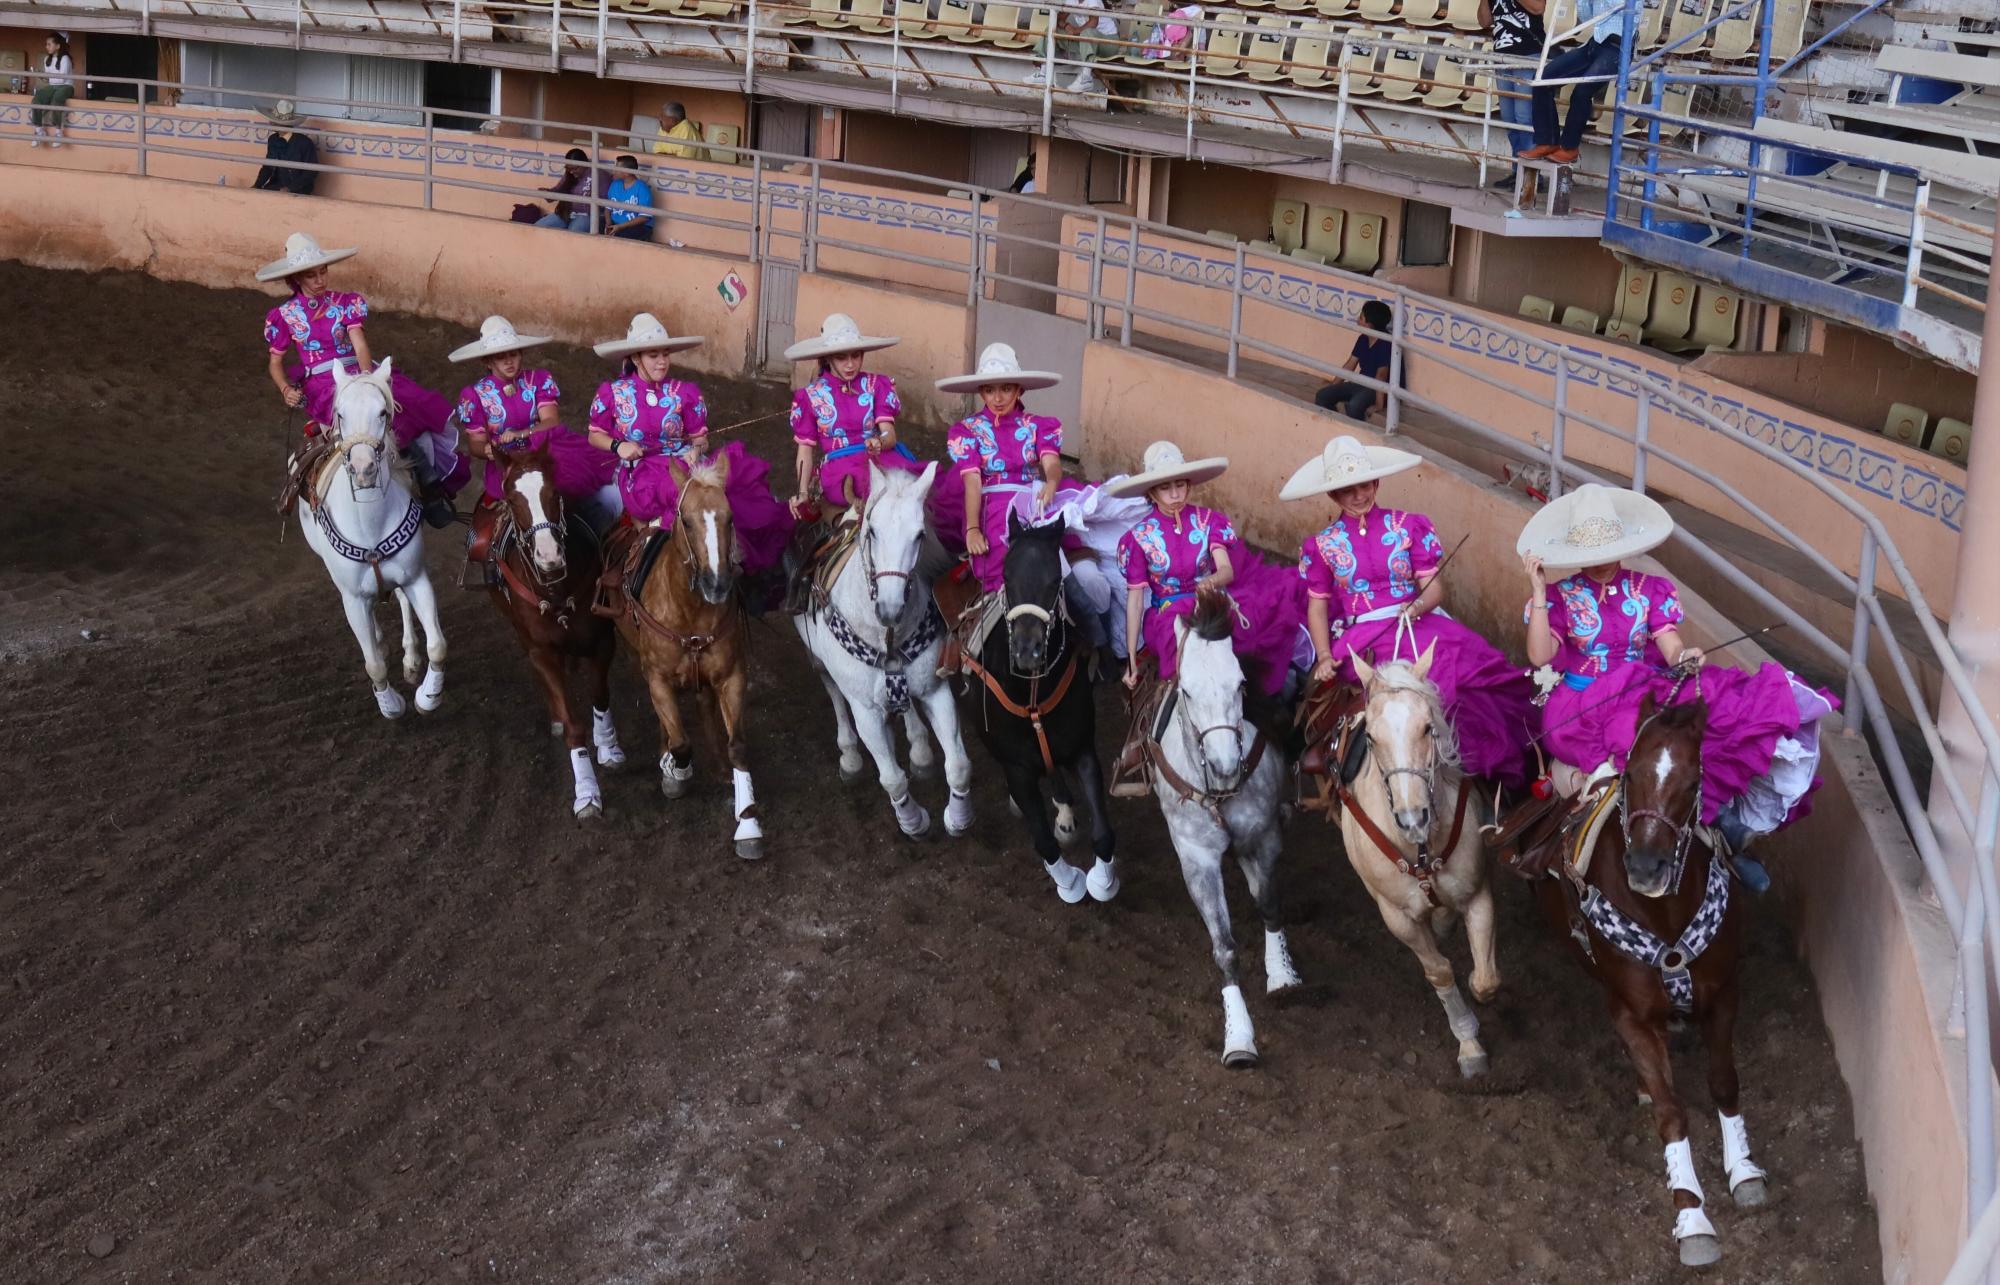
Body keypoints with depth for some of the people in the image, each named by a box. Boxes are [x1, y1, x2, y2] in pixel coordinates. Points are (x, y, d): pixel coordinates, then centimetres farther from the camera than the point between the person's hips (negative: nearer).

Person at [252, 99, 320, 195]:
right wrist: (257, 185, -6)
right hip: (276, 187, 6)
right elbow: (268, 166, 12)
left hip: (297, 191, -5)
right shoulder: (273, 140, 4)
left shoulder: (305, 143, -14)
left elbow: (311, 172, -11)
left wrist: (290, 188, -19)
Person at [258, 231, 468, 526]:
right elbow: (276, 363, 13)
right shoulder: (284, 316, 7)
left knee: (419, 408, -23)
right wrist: (286, 389, -9)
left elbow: (361, 347, -6)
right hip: (323, 388, -2)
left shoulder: (346, 303, 7)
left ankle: (431, 484, -11)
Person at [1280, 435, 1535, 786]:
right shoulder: (1323, 545, 11)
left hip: (1416, 623, 2)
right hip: (1362, 639, -1)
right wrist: (1325, 657, -4)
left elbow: (1433, 586, 5)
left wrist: (1419, 606, -19)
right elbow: (1317, 606, 11)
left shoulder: (1407, 526, 10)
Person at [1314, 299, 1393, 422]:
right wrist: (1331, 388, 10)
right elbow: (1349, 367, 13)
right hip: (1360, 384, 8)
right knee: (1322, 396, -8)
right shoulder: (1362, 339, 8)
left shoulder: (1386, 344, -17)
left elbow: (1381, 376, -21)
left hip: (1377, 389, -8)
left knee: (1355, 405, -39)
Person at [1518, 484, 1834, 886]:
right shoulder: (1560, 596, 5)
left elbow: (1671, 647, -2)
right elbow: (1540, 656, -9)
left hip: (1650, 694, 3)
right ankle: (1719, 815, -30)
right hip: (1582, 709, -3)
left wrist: (1684, 657, -26)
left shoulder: (1651, 591, 11)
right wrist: (1538, 592, -14)